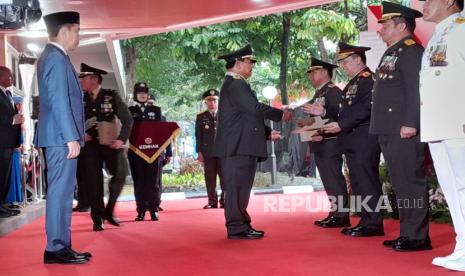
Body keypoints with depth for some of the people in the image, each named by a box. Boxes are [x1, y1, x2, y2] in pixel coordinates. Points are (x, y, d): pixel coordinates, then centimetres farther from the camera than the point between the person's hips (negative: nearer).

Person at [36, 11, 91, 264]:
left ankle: (61, 246, 16)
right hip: (61, 138, -10)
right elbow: (59, 101, -19)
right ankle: (56, 248, -3)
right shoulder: (56, 58, -12)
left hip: (61, 137, 10)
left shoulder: (53, 56, 19)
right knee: (61, 191, -7)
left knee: (62, 192, 11)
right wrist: (71, 137, -22)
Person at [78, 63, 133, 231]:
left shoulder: (112, 96, -2)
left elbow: (127, 119, -2)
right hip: (90, 144, 1)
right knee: (93, 181, -1)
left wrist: (122, 139, -13)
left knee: (120, 174, -12)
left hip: (111, 142, -1)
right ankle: (97, 219, 9)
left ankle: (109, 211, 7)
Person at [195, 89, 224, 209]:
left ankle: (224, 200, 3)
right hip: (208, 152, 0)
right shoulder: (201, 117, 10)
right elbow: (198, 136, 6)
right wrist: (199, 152, -1)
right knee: (210, 178, 1)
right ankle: (212, 201, 6)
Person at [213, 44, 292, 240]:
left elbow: (247, 118, 27)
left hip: (242, 146, 11)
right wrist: (281, 114, -9)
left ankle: (242, 225, 19)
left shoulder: (236, 84, 23)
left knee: (241, 187, 13)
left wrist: (267, 133, 22)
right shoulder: (235, 84, -12)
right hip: (237, 146, -11)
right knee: (237, 187, -7)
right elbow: (256, 108, -22)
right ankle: (237, 229, -3)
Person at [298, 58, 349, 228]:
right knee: (329, 180, 11)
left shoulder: (333, 91, -9)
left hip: (329, 143, -10)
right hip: (320, 144, 10)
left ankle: (341, 216, -5)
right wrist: (307, 123, 11)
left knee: (334, 179, -8)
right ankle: (336, 213, 16)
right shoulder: (319, 93, 22)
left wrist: (323, 112, -35)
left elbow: (339, 115, -20)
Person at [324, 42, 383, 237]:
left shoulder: (368, 79, -9)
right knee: (358, 182, 10)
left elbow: (366, 108, -19)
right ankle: (367, 221, 16)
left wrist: (341, 125, -19)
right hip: (352, 141, 10)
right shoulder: (353, 83, 21)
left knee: (367, 180, -8)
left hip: (364, 139, -10)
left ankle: (373, 223, -4)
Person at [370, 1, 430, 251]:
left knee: (411, 181, -6)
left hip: (404, 130, -10)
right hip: (388, 130, 10)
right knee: (400, 183, 12)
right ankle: (407, 233, 18)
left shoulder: (412, 51, -8)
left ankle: (418, 237, -1)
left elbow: (417, 90, -18)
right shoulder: (390, 54, 22)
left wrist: (410, 123, -24)